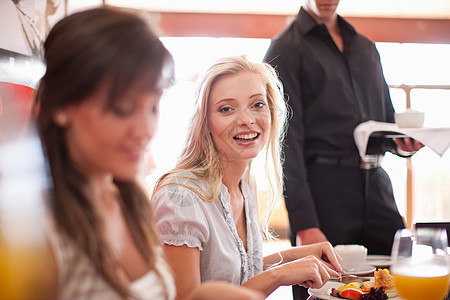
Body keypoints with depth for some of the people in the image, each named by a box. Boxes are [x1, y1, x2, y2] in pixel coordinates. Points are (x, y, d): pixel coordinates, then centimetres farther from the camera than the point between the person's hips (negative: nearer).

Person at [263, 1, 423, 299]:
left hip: (376, 184, 6)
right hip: (322, 187, -5)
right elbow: (286, 140, -9)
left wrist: (402, 142, 0)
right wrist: (303, 223, -17)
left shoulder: (367, 47, 20)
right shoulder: (286, 48, 0)